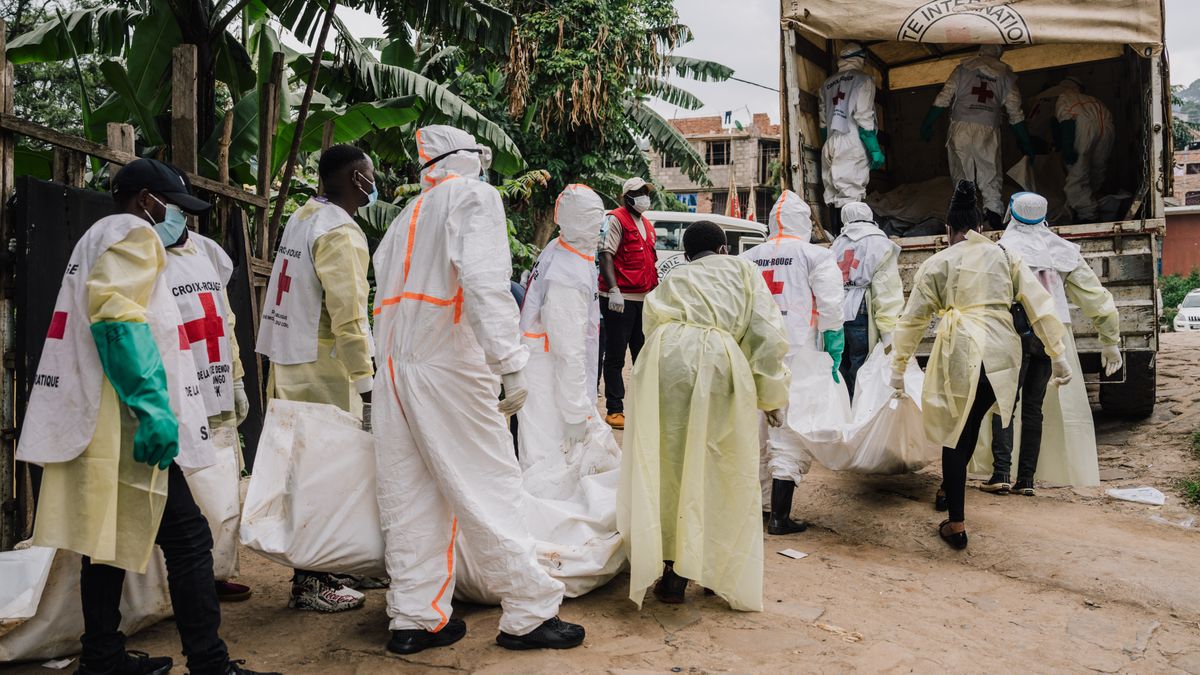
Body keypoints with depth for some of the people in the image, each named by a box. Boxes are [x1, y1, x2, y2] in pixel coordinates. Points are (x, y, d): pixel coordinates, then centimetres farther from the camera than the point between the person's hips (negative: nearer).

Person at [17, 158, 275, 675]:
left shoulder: (98, 238, 26)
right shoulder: (133, 233, -6)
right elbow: (116, 315, -22)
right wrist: (154, 407, -27)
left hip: (95, 423, 11)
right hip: (124, 423, -11)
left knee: (111, 537, 15)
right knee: (187, 538, -10)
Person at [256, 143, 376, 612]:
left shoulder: (302, 218, 14)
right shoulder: (340, 232, -13)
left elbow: (303, 298, 14)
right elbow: (348, 315, -20)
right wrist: (365, 384, -17)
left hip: (289, 363, 9)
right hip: (323, 368, -9)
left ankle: (316, 570, 24)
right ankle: (311, 583, 5)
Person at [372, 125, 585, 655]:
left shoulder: (409, 213, 22)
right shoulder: (475, 196, -2)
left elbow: (385, 281, 16)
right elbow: (484, 279, -18)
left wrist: (391, 360, 18)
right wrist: (510, 363, -24)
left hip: (393, 366, 8)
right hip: (447, 367, -7)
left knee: (411, 496, 10)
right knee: (489, 490, -2)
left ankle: (415, 619, 17)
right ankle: (529, 615, 6)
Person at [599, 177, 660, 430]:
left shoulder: (647, 224, 19)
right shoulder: (616, 220, -6)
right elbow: (605, 255, -14)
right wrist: (613, 290, -23)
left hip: (644, 299, 8)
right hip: (621, 299, -8)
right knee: (616, 357, -1)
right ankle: (614, 410, 4)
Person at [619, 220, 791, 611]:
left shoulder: (671, 280, 32)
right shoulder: (744, 272, 25)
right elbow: (768, 336, 14)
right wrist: (771, 395, 17)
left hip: (665, 356, 2)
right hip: (719, 361, -1)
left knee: (666, 465, 9)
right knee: (721, 471, 11)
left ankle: (672, 575, 11)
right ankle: (719, 574, 20)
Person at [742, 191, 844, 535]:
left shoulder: (749, 258, 12)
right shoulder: (816, 256, -1)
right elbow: (830, 309, -6)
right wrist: (833, 358, 0)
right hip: (797, 353, -5)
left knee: (755, 427, 15)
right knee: (791, 432, 0)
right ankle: (779, 516, 1)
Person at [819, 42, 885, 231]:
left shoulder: (827, 85, 17)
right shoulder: (863, 80, 0)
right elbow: (864, 120, -9)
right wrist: (876, 151, -7)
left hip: (830, 144, 6)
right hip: (852, 145, -6)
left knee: (833, 196, 8)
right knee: (851, 196, -9)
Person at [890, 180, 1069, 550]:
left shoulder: (937, 263, 5)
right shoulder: (1006, 257, 11)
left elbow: (913, 319, 7)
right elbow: (1040, 307, 8)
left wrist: (898, 367, 14)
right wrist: (1058, 355, 13)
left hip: (959, 353, -3)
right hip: (1001, 354, 3)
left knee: (955, 430, 9)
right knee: (970, 424, 23)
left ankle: (956, 525, 9)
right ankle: (950, 487, 43)